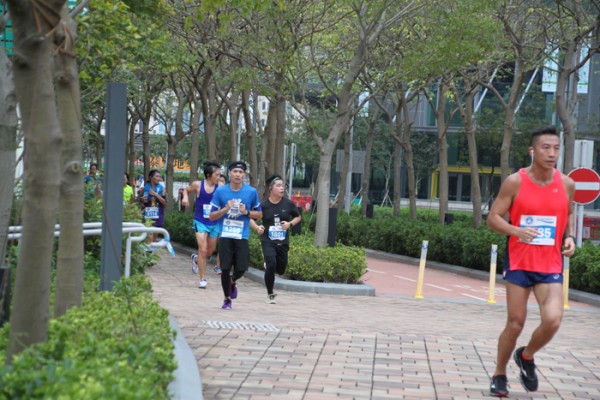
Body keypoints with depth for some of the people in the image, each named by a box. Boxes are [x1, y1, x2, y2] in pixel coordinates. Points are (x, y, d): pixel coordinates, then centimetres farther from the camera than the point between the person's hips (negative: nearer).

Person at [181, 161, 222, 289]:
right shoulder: (197, 185, -7)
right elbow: (186, 190, 12)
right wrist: (185, 197, -7)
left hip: (214, 223, 3)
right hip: (200, 222, -3)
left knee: (210, 250, 18)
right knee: (203, 249, -12)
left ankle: (196, 259, 51)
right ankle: (202, 279, -2)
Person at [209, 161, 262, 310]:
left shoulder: (251, 192, 1)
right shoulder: (220, 191, 0)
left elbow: (259, 214, 11)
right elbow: (212, 216, 3)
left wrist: (246, 212, -8)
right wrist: (226, 209, -14)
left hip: (242, 237, 0)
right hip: (225, 236, 0)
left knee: (241, 268, -6)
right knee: (225, 268, -3)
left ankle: (232, 282, 31)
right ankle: (227, 299, 17)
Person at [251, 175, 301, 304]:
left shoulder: (288, 204, -1)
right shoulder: (263, 205, -6)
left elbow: (298, 217, 13)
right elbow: (251, 219, 1)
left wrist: (290, 223, -6)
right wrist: (257, 227, -18)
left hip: (283, 242, 3)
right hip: (268, 241, -3)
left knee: (281, 270, 9)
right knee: (271, 265, -19)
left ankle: (267, 265, 46)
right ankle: (270, 295, -1)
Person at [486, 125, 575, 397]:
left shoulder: (566, 184, 1)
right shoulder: (515, 182, -8)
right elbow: (493, 218, -5)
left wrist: (569, 237, -1)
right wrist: (517, 231, -23)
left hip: (551, 265, 2)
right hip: (519, 262, -2)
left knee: (552, 320, -16)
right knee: (515, 323, 2)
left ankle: (526, 357, 15)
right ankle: (499, 375, 25)